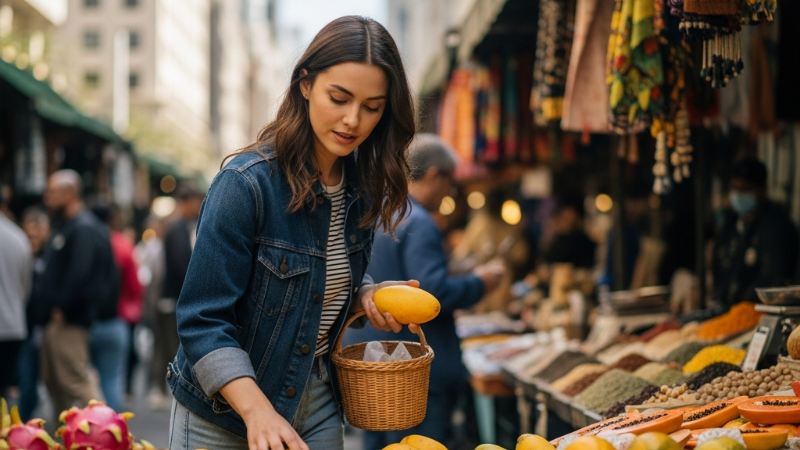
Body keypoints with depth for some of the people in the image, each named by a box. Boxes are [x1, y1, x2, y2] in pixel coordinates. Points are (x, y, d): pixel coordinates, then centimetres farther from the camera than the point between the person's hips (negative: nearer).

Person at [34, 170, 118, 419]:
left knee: (75, 380, -12)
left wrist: (63, 309, -19)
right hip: (56, 320, 11)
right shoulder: (64, 226, 18)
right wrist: (40, 294, 10)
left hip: (70, 322, -11)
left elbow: (80, 275, -24)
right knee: (53, 380, 15)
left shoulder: (84, 228, -15)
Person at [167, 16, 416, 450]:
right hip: (224, 415, -5)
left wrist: (368, 296, -7)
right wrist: (257, 411, -33)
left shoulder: (361, 186, -1)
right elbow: (203, 320, -22)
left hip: (317, 409, 6)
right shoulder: (246, 182, -20)